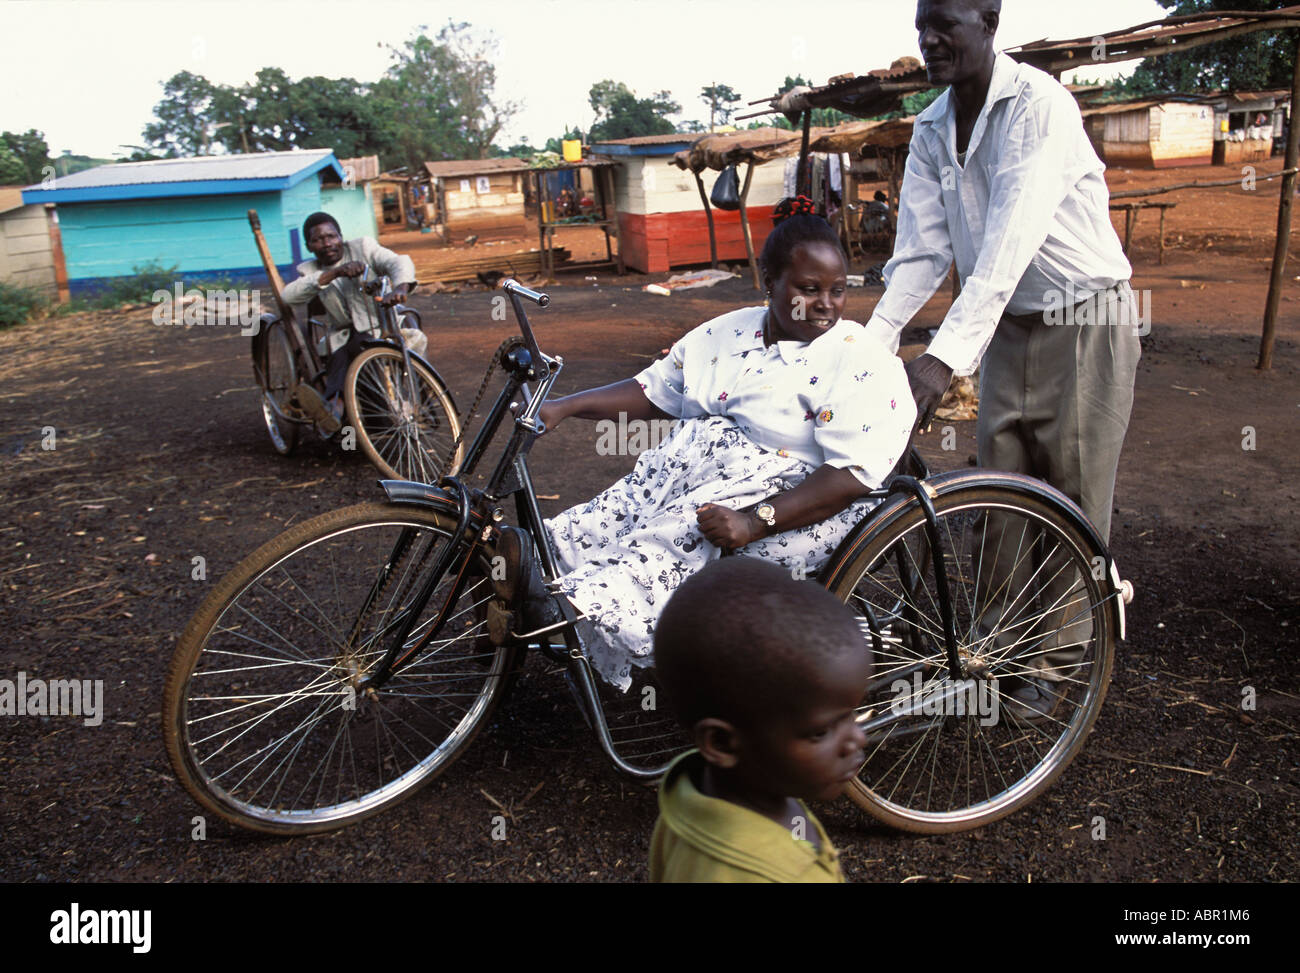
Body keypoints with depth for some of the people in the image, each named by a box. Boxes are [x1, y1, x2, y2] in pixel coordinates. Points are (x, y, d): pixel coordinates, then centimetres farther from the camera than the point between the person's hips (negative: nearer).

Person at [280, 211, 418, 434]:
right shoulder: (309, 271, 9)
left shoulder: (362, 247, 5)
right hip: (346, 336, 2)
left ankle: (333, 403, -52)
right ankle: (336, 406, -56)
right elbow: (288, 296, -14)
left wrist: (400, 289, -37)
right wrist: (334, 273, -24)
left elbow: (400, 262, -12)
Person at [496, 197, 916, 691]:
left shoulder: (865, 366, -9)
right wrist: (563, 407, 2)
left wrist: (754, 521, -31)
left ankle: (585, 608, -51)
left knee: (684, 532, -34)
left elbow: (852, 476, -19)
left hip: (798, 508, -7)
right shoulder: (727, 334, 11)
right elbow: (654, 391, 15)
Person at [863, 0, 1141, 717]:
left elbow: (1011, 241, -30)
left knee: (1073, 498, 0)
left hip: (1085, 320, -6)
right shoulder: (931, 130, 2)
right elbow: (922, 249, 0)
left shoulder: (1038, 102, -20)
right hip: (1006, 327, 6)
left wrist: (945, 355, -38)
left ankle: (1054, 659, 14)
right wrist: (871, 342, -13)